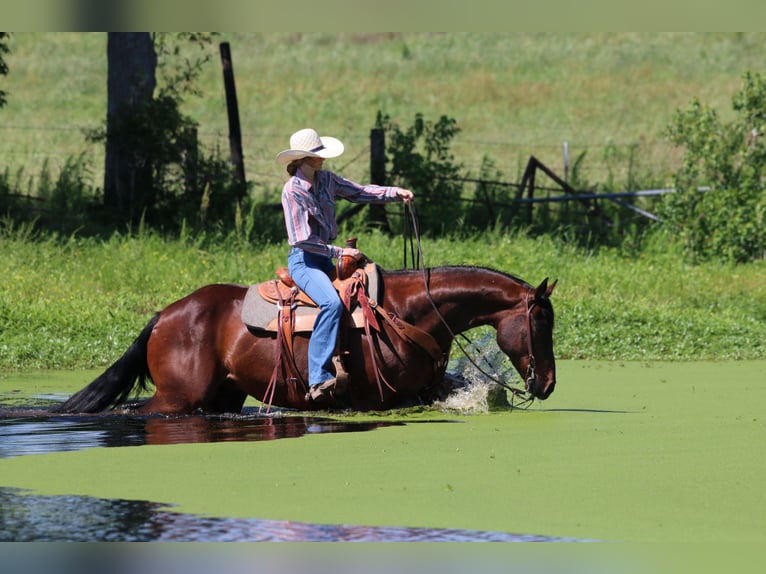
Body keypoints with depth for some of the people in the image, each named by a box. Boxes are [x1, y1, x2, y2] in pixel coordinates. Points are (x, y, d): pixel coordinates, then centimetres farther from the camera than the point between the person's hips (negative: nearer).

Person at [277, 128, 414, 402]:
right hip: (304, 260, -9)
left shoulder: (326, 179, 6)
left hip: (325, 258, 9)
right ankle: (318, 378, -38)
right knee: (332, 302, -33)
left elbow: (359, 192, 11)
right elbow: (302, 240, -18)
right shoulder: (293, 190, -16)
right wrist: (339, 252, -16)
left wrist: (394, 193, -3)